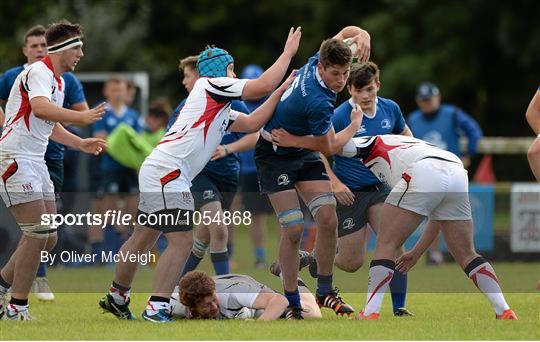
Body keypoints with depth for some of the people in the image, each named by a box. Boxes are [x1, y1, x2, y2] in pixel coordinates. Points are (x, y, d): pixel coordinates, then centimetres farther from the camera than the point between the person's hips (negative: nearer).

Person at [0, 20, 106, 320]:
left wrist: (81, 144, 22)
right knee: (38, 235, -13)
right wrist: (82, 117, -39)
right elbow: (40, 107, -34)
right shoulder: (39, 73, -13)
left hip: (35, 162, 10)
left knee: (48, 238, 7)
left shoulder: (58, 81, 19)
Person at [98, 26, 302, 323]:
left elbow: (252, 123, 21)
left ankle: (116, 298, 29)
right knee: (181, 242, -14)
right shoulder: (210, 84, -2)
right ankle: (156, 308, -20)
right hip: (167, 172, -10)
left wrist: (281, 91, 20)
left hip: (156, 171, 10)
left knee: (143, 238, 18)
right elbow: (263, 85, -5)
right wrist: (288, 52, 5)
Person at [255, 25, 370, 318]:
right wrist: (353, 128, -2)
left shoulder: (317, 61, -14)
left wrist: (362, 35, -16)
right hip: (274, 156, -8)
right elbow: (327, 148, -19)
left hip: (304, 153, 8)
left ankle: (325, 291, 6)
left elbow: (347, 31, 7)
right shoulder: (317, 101, -35)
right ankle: (291, 300, -1)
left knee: (328, 220, -5)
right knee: (293, 229, -14)